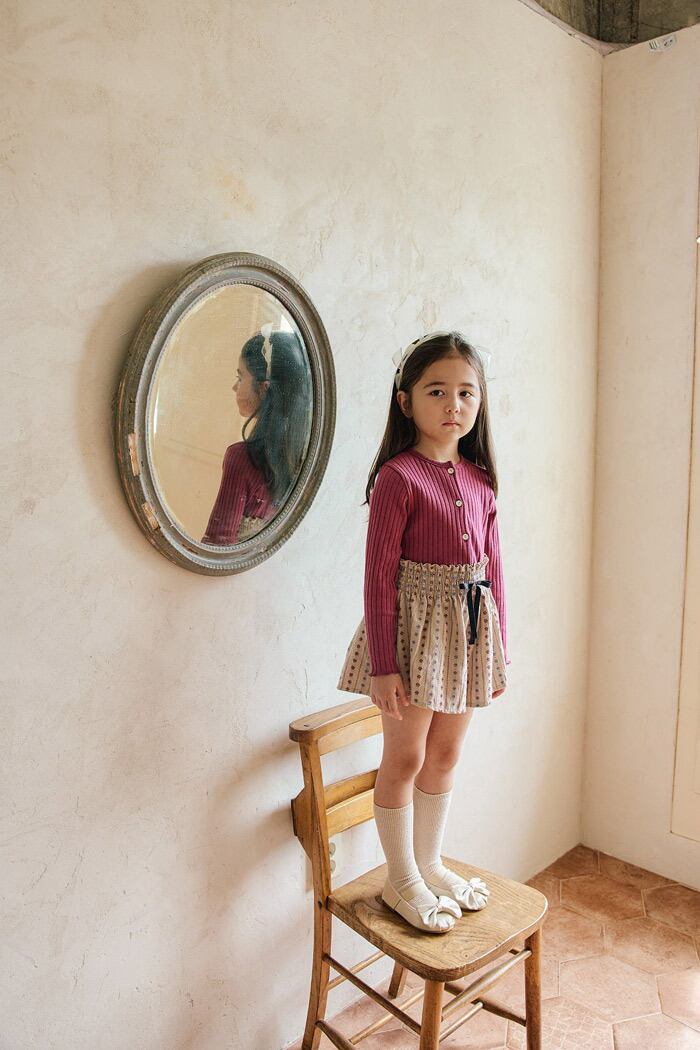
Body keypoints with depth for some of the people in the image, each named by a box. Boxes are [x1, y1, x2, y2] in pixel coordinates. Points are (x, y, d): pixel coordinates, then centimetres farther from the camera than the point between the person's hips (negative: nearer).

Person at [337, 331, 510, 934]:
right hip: (415, 624, -6)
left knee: (445, 754, 18)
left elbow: (493, 566, 10)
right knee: (405, 758, 8)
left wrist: (500, 647, 12)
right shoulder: (398, 476, -14)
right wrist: (383, 665, -15)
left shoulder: (480, 479, 5)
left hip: (470, 626, 7)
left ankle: (429, 862, 38)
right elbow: (380, 574, -14)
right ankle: (402, 880, 28)